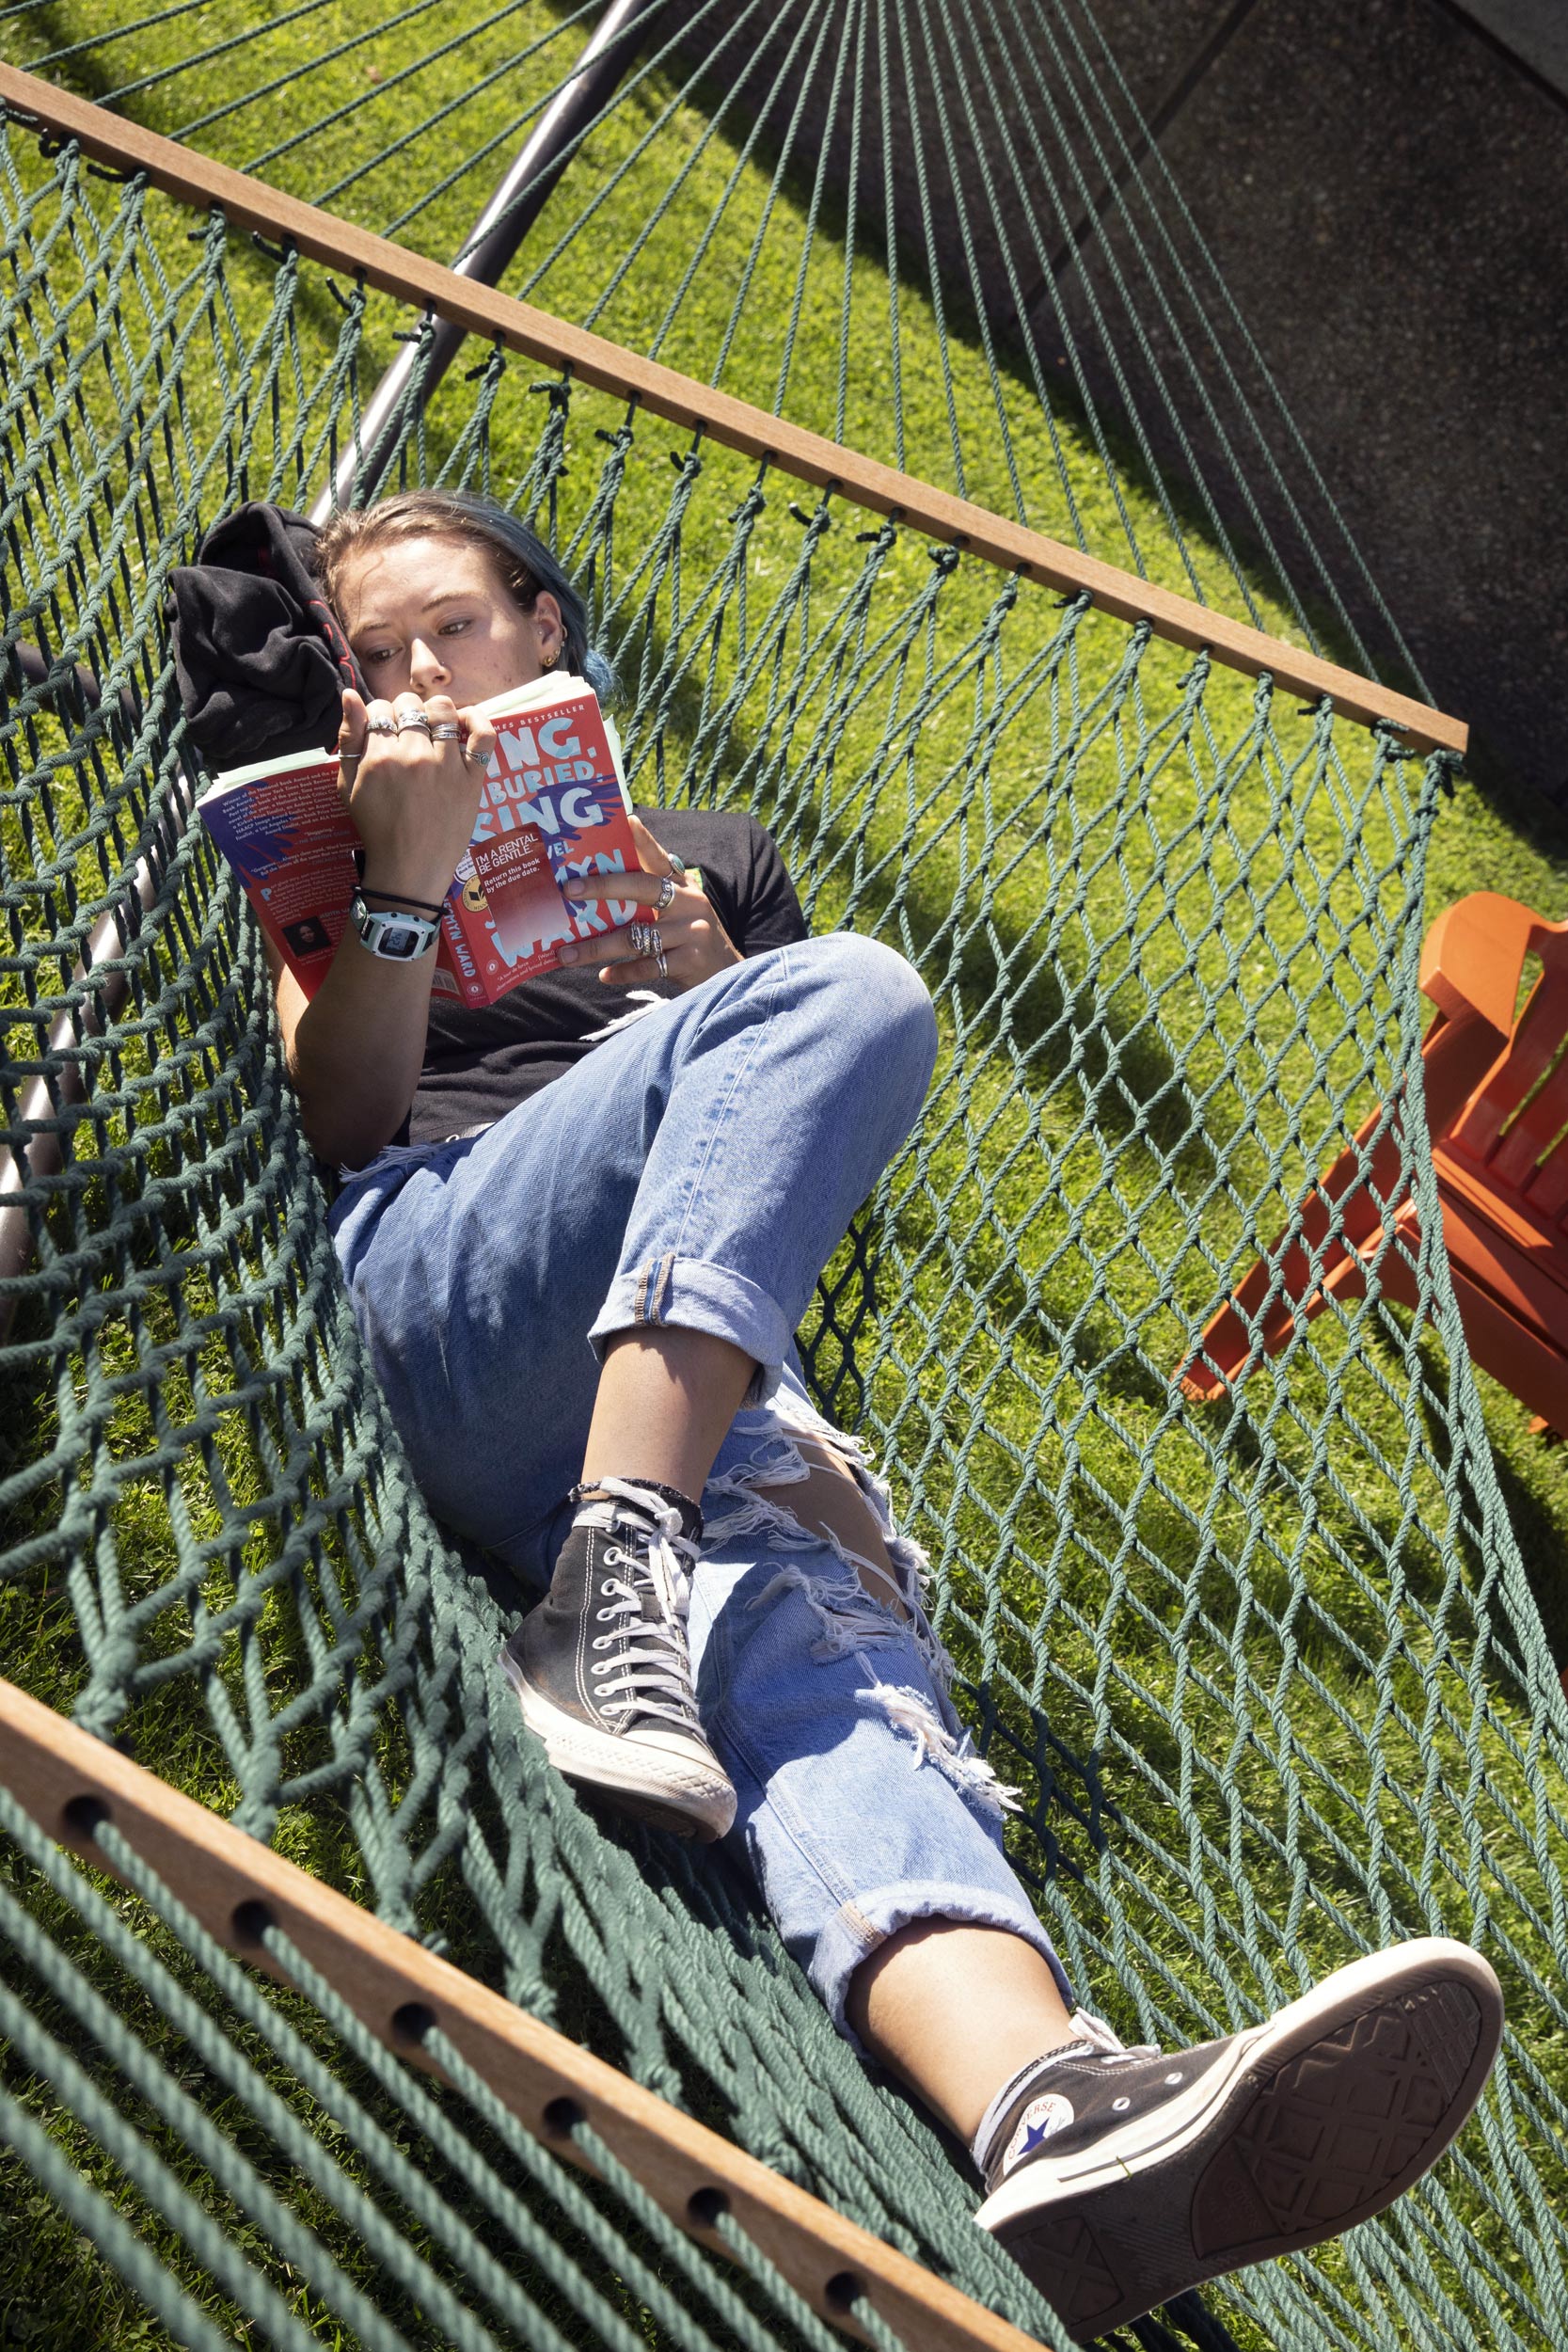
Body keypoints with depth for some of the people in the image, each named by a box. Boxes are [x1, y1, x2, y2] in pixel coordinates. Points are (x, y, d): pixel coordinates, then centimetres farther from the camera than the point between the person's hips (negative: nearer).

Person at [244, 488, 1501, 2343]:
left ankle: (1049, 2121, -62)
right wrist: (410, 874, -2)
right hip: (429, 1285, -2)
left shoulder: (715, 858, 34)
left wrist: (717, 984, 8)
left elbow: (810, 1150, 26)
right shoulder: (346, 850, 29)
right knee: (852, 990, -28)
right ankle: (607, 1583, -43)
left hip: (682, 1363, 2)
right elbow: (342, 1120, 11)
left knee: (806, 1625, -33)